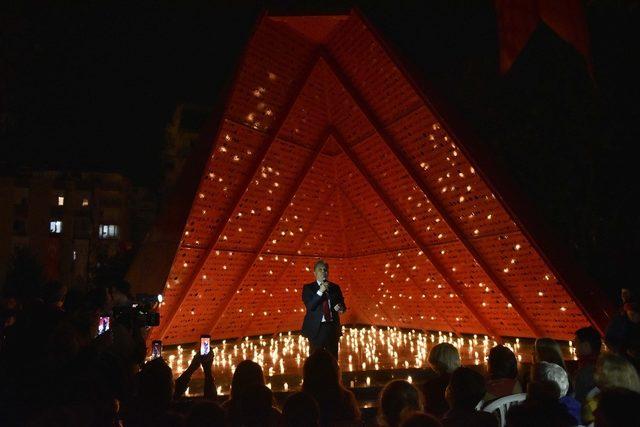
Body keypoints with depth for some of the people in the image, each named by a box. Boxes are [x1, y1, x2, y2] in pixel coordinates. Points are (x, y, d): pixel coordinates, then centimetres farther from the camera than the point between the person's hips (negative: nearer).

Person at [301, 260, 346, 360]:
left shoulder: (335, 287, 10)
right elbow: (309, 306, -13)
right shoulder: (308, 288, 0)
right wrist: (320, 291, -21)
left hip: (332, 327, 3)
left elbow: (342, 304, 15)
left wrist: (340, 308, -8)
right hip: (316, 328, -3)